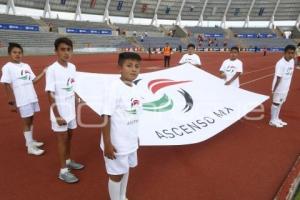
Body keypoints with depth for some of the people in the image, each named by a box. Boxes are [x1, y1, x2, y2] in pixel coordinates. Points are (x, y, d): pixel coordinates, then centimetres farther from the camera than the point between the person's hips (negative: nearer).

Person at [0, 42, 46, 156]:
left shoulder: (26, 66, 10)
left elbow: (33, 80, 12)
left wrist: (43, 73, 0)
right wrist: (12, 103, -13)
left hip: (32, 98, 6)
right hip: (22, 101, -6)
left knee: (31, 120, 16)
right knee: (27, 122, 1)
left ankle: (30, 141, 32)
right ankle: (30, 147, 12)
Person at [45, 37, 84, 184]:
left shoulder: (72, 67, 2)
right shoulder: (52, 70, -16)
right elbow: (50, 95, -16)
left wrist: (76, 107, 12)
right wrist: (57, 116, -17)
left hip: (71, 111, 6)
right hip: (60, 113, -6)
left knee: (69, 137, 18)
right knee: (62, 140, 4)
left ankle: (68, 161, 37)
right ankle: (63, 171, 18)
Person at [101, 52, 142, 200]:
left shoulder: (134, 87, 2)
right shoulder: (114, 88, -21)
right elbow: (106, 117, -20)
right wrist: (107, 144, -20)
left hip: (130, 141, 8)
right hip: (116, 143, -8)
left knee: (126, 170, 24)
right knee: (116, 175, 11)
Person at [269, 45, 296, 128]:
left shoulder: (292, 61, 3)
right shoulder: (280, 63, -22)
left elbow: (290, 74, 11)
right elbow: (278, 77, -23)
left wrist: (287, 86, 14)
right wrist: (274, 89, -20)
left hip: (285, 88, 8)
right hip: (279, 88, -8)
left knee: (280, 103, 17)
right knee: (276, 103, 3)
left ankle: (276, 118, 30)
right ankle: (272, 120, 15)